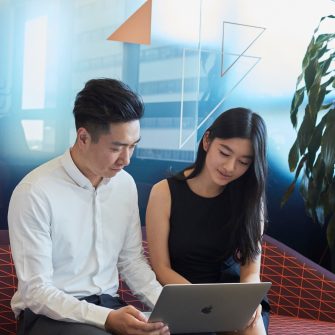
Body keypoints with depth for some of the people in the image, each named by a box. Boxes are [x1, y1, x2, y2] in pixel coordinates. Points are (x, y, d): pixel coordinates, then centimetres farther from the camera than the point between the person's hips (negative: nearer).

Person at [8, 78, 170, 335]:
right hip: (50, 313, -5)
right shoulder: (35, 192, -17)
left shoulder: (126, 184, 3)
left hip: (108, 304, 6)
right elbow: (36, 291, -17)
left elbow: (131, 260, 10)